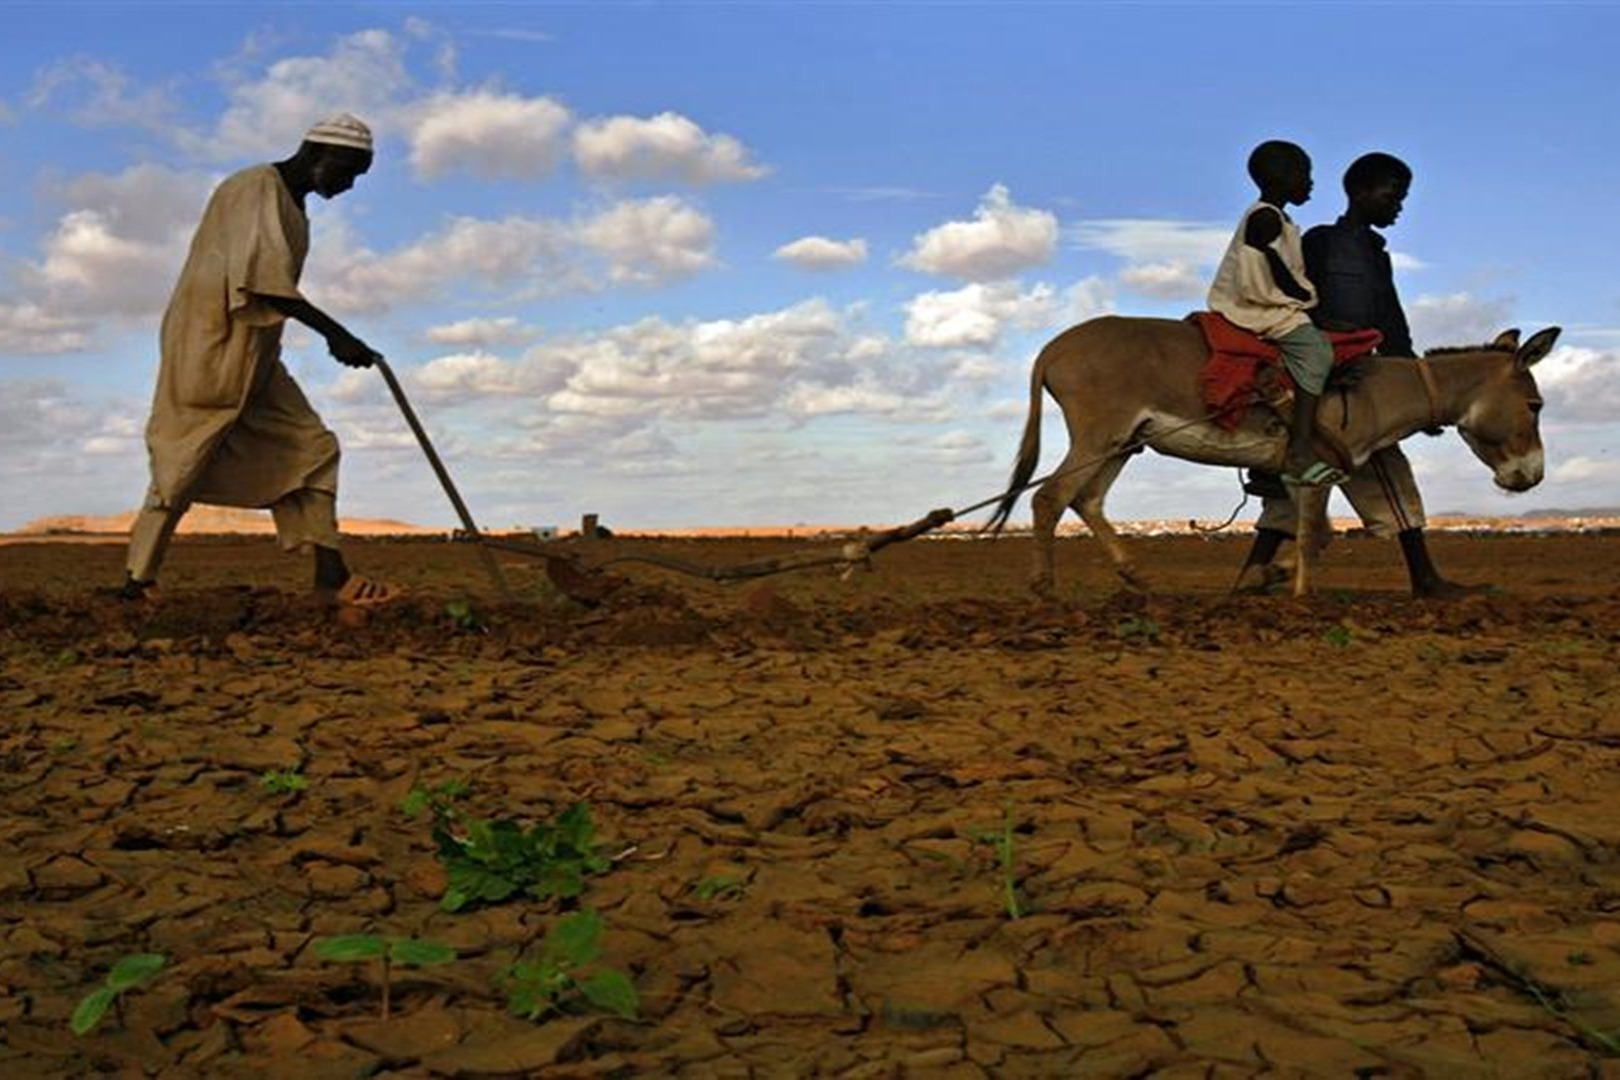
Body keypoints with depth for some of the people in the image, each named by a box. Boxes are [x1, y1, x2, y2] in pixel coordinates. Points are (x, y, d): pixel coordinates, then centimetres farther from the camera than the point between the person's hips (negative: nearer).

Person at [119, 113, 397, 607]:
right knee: (185, 464, -5)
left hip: (254, 357, 10)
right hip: (209, 347, -10)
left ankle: (331, 574, -1)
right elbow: (261, 277, -25)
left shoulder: (292, 205, 16)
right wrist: (334, 333, -28)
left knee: (311, 446, 2)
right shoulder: (255, 188, -12)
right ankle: (138, 578, 6)